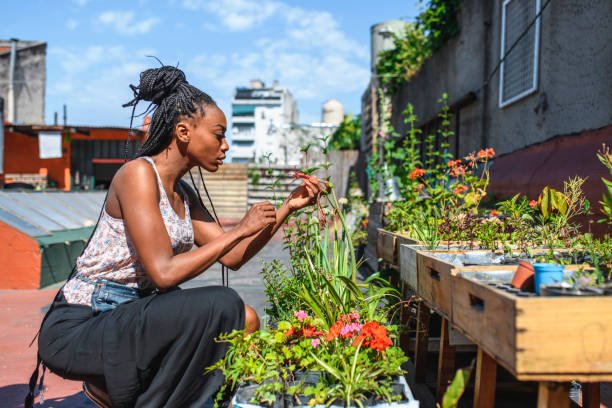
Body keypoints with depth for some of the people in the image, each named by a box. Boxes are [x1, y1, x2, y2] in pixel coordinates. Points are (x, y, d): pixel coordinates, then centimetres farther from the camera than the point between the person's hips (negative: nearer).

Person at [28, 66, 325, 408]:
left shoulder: (183, 195, 9)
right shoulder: (138, 173, -17)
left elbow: (233, 257, 8)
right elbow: (164, 273, -25)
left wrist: (288, 207, 3)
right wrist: (241, 229, -19)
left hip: (127, 319, 9)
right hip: (78, 329, -9)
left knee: (245, 322, -1)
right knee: (221, 306, -24)